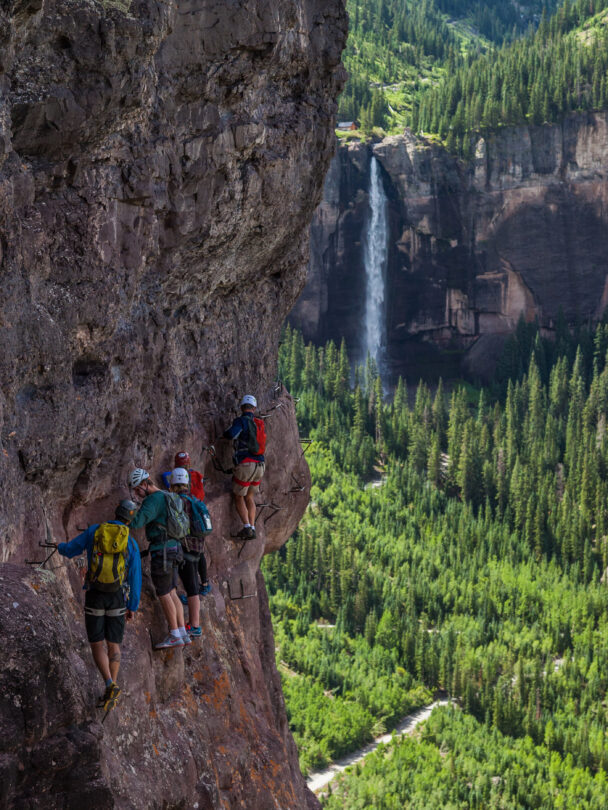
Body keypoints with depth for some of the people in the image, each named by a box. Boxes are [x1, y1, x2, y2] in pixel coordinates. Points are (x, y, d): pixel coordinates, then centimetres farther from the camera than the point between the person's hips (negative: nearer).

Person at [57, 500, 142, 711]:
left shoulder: (94, 531, 0)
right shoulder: (131, 543, 0)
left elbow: (70, 550, 8)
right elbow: (135, 578, 1)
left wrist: (61, 547, 34)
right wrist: (132, 607, 13)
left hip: (94, 598, -1)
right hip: (117, 599, 1)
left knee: (97, 645, 3)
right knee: (113, 646, 12)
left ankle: (110, 685, -20)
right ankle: (110, 695, 9)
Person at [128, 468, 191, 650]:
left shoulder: (153, 500, -16)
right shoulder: (168, 498, 17)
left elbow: (137, 522, -29)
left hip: (162, 551, -9)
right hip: (173, 548, 9)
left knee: (163, 595, -3)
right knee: (171, 594, 12)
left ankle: (175, 636, -1)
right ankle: (183, 634, 10)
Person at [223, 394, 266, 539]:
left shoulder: (240, 421, -7)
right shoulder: (260, 423, 10)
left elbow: (230, 434, -23)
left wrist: (226, 433, 2)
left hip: (245, 465, -5)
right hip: (260, 465, 5)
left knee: (239, 497, 8)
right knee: (250, 497, 19)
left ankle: (247, 527, -5)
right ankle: (252, 528, 12)